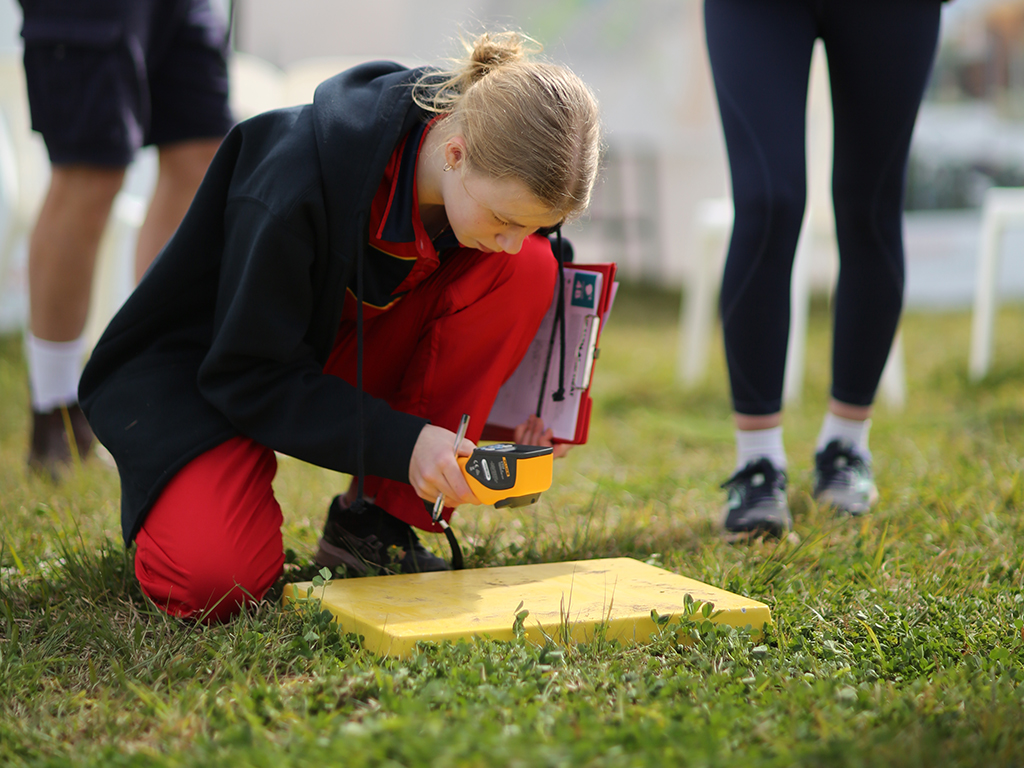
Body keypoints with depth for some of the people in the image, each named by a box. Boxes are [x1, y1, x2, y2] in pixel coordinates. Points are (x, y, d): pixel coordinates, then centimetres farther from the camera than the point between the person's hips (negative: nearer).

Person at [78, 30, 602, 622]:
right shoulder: (295, 182, -34)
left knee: (528, 271, -21)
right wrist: (402, 443, -33)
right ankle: (173, 497, 8)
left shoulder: (503, 183, -18)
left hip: (356, 350, 6)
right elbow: (248, 375, -25)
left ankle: (376, 521, -12)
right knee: (214, 583, -32)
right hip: (216, 368, -6)